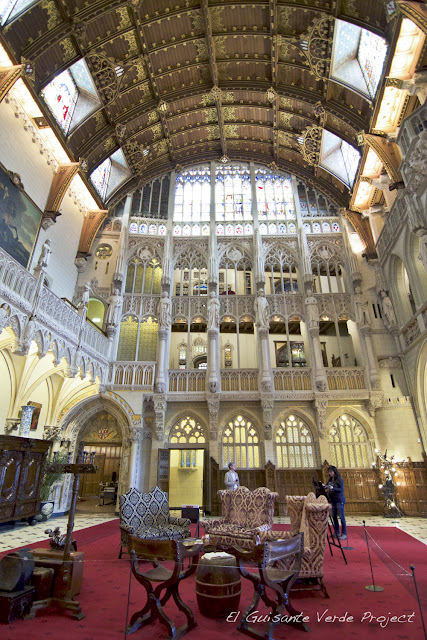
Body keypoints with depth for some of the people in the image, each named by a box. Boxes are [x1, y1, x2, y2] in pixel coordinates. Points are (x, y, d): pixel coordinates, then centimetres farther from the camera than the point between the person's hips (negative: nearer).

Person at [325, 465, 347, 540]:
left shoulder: (339, 479, -10)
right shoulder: (330, 480, 9)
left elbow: (342, 489, -15)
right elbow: (328, 488, 14)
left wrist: (333, 488, -26)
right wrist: (325, 487, -6)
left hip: (339, 500, -7)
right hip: (333, 500, 7)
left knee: (341, 517, -2)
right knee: (334, 516, 10)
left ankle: (344, 534, 6)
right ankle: (337, 533, 21)